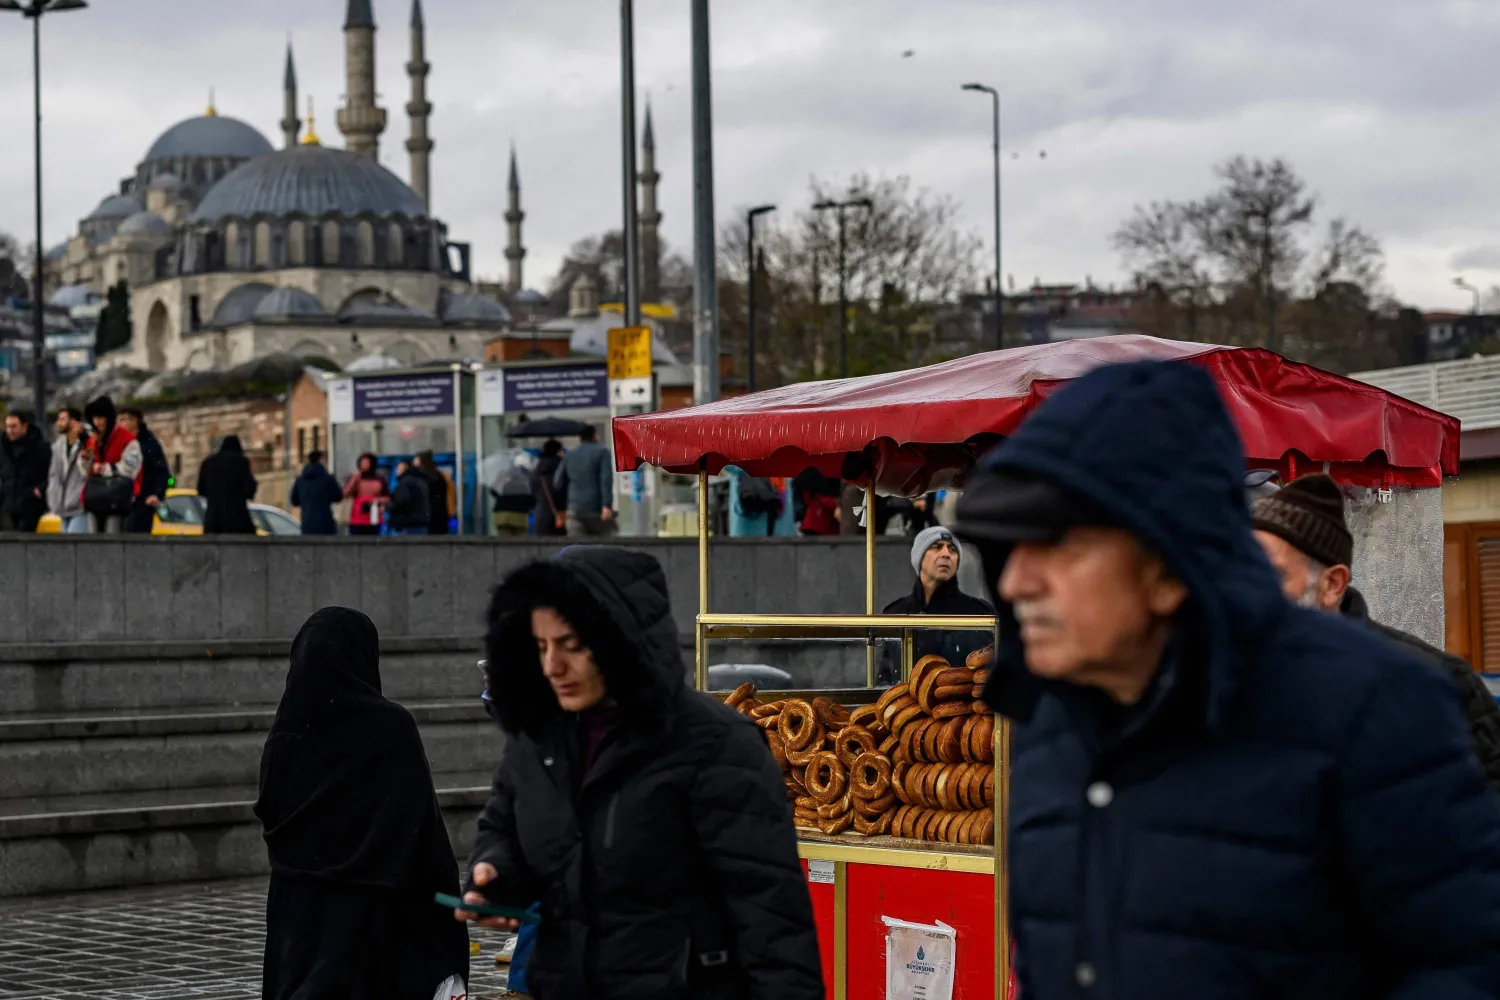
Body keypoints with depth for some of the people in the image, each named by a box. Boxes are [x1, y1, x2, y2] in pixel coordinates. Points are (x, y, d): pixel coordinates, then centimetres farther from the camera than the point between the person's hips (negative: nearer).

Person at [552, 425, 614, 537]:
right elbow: (606, 479, -13)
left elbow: (557, 483, 13)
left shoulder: (568, 456, 14)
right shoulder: (602, 452, -1)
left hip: (575, 509, 3)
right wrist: (606, 505, -19)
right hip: (597, 508, -3)